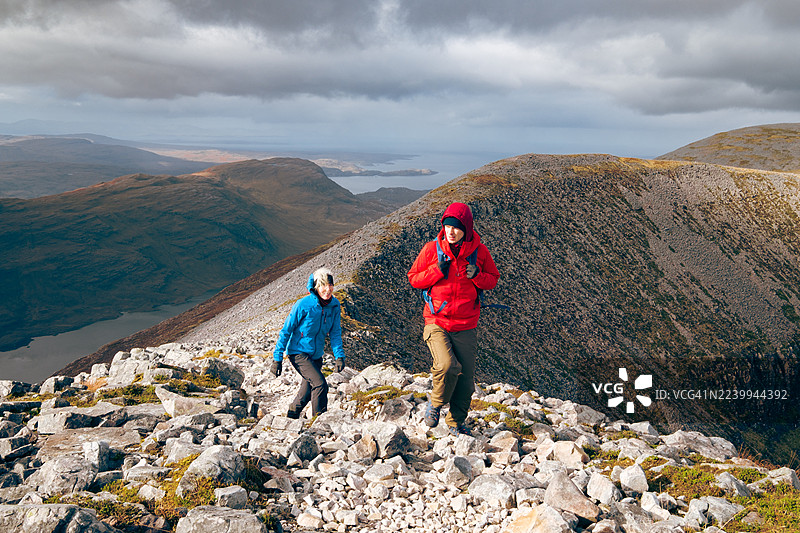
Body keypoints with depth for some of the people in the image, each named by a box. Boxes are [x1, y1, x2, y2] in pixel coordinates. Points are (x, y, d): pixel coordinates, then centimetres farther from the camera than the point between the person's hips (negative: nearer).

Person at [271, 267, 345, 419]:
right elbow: (286, 331, -14)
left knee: (309, 389, 20)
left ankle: (292, 416, 44)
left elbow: (335, 332, 0)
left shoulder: (334, 305, -7)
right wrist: (277, 358, -13)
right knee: (320, 384, -21)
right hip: (298, 353, -6)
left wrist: (339, 356, -13)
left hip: (316, 355, 6)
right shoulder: (303, 305, -22)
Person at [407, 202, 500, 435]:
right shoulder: (432, 249, -3)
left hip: (466, 326, 2)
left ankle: (456, 421, 27)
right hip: (436, 322, -2)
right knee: (447, 366, -24)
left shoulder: (479, 251, 0)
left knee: (466, 378, 5)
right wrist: (438, 270, -14)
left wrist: (477, 275, -11)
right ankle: (436, 403, 6)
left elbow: (493, 279, 11)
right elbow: (414, 279, 3)